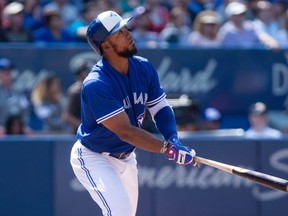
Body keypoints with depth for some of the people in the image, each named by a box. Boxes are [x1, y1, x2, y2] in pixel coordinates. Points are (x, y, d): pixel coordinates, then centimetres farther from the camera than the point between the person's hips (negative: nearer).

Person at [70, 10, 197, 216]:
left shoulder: (144, 68, -7)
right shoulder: (96, 85, -30)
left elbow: (161, 108, -2)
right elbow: (125, 131, -33)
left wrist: (173, 140, -22)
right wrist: (168, 149, -38)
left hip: (126, 157, 8)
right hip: (94, 158, -8)